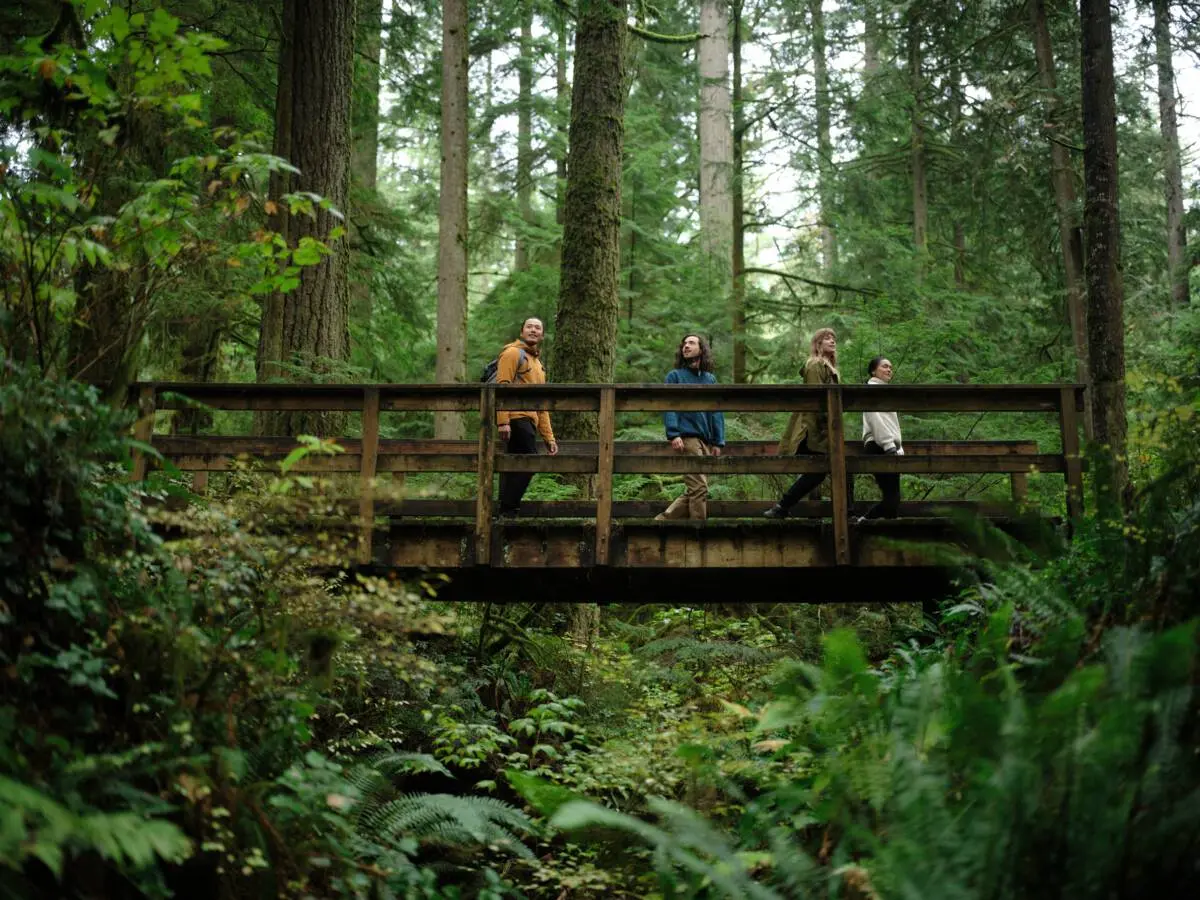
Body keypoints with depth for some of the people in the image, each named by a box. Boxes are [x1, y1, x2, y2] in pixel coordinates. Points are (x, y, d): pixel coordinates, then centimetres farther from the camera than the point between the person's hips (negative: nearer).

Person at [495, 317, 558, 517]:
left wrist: (548, 437, 21)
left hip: (528, 421, 9)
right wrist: (503, 422, -22)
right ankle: (508, 510, -11)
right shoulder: (513, 353, -1)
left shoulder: (538, 364, 28)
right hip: (516, 418, -9)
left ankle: (505, 512, 8)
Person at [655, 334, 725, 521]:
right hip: (687, 438, -6)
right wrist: (673, 434, -16)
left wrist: (718, 442, 7)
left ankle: (662, 520, 14)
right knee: (699, 488, -12)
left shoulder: (710, 379, 20)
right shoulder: (675, 376, 6)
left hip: (706, 442, 6)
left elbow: (717, 412, 17)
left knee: (693, 492, 4)